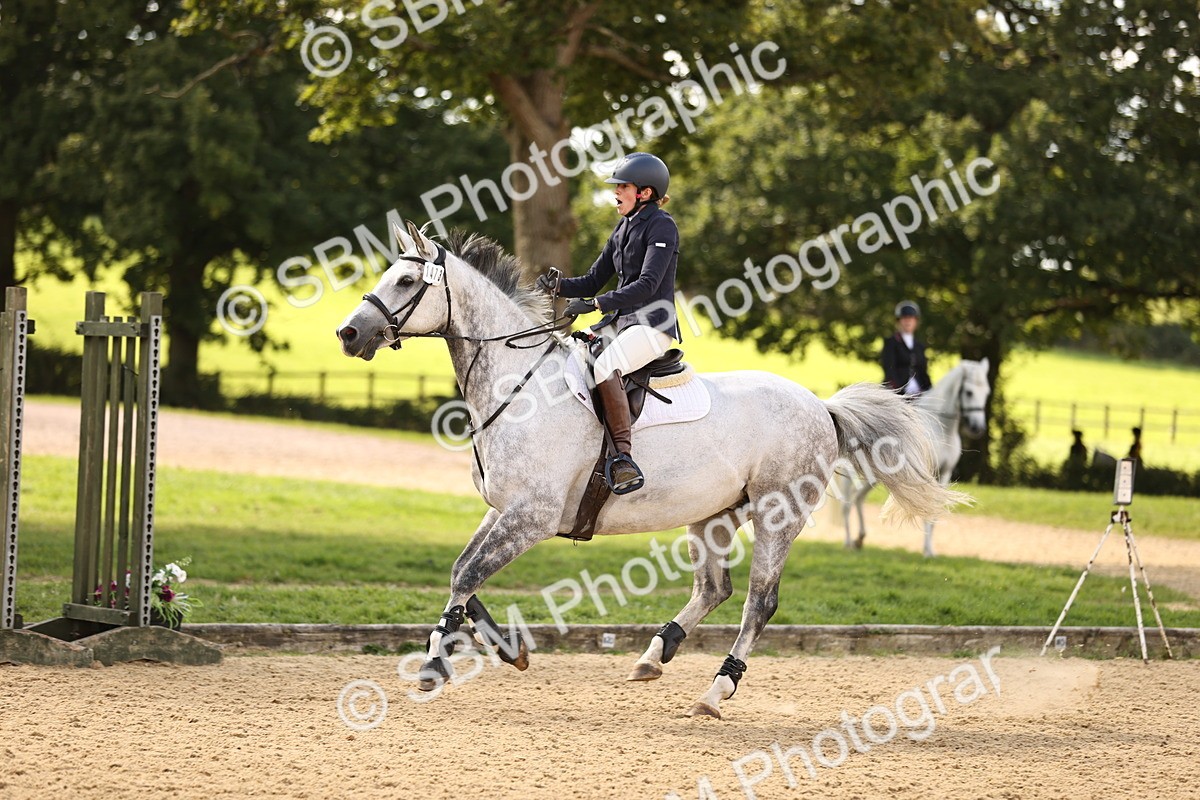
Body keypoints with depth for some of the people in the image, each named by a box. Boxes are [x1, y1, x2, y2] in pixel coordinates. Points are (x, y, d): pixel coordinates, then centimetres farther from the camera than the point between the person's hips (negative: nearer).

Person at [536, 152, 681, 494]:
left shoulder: (661, 226, -10)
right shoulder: (623, 229, 17)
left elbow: (647, 284, -21)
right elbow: (594, 281, 18)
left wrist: (595, 304, -26)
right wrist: (559, 285, -2)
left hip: (652, 325, -10)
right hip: (620, 322, 10)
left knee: (605, 367, -35)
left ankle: (623, 458, -38)